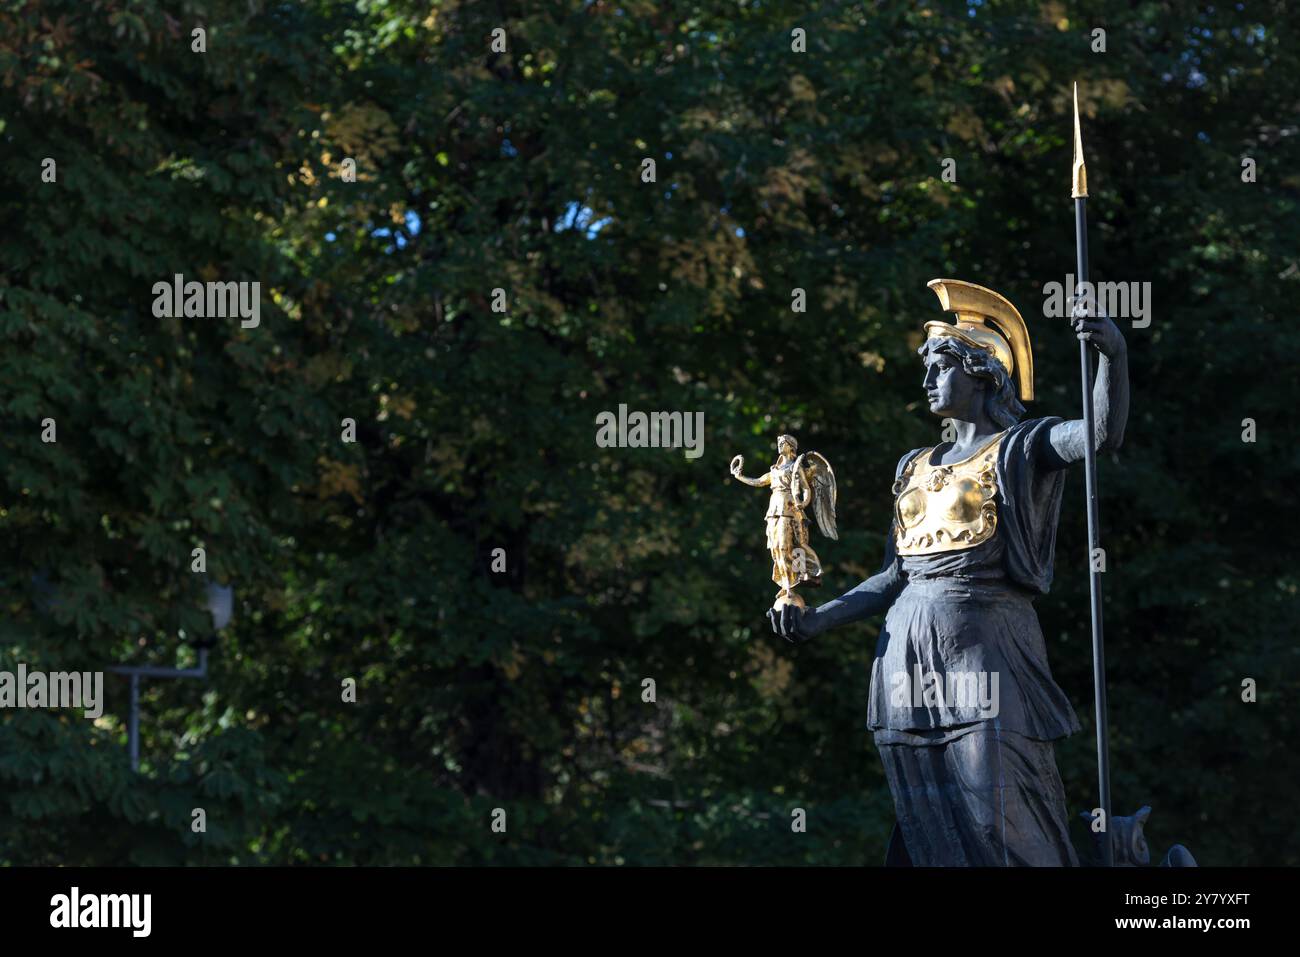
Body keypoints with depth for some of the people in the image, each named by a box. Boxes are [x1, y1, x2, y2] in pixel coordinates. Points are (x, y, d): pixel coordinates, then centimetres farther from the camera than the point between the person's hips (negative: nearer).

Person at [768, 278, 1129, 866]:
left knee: (1004, 824, -12)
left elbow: (1103, 434, -18)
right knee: (929, 827, 6)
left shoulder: (1024, 446, 2)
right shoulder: (915, 467, 20)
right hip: (908, 652, 7)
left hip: (984, 645, -7)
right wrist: (819, 620, 9)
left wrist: (1112, 354, -35)